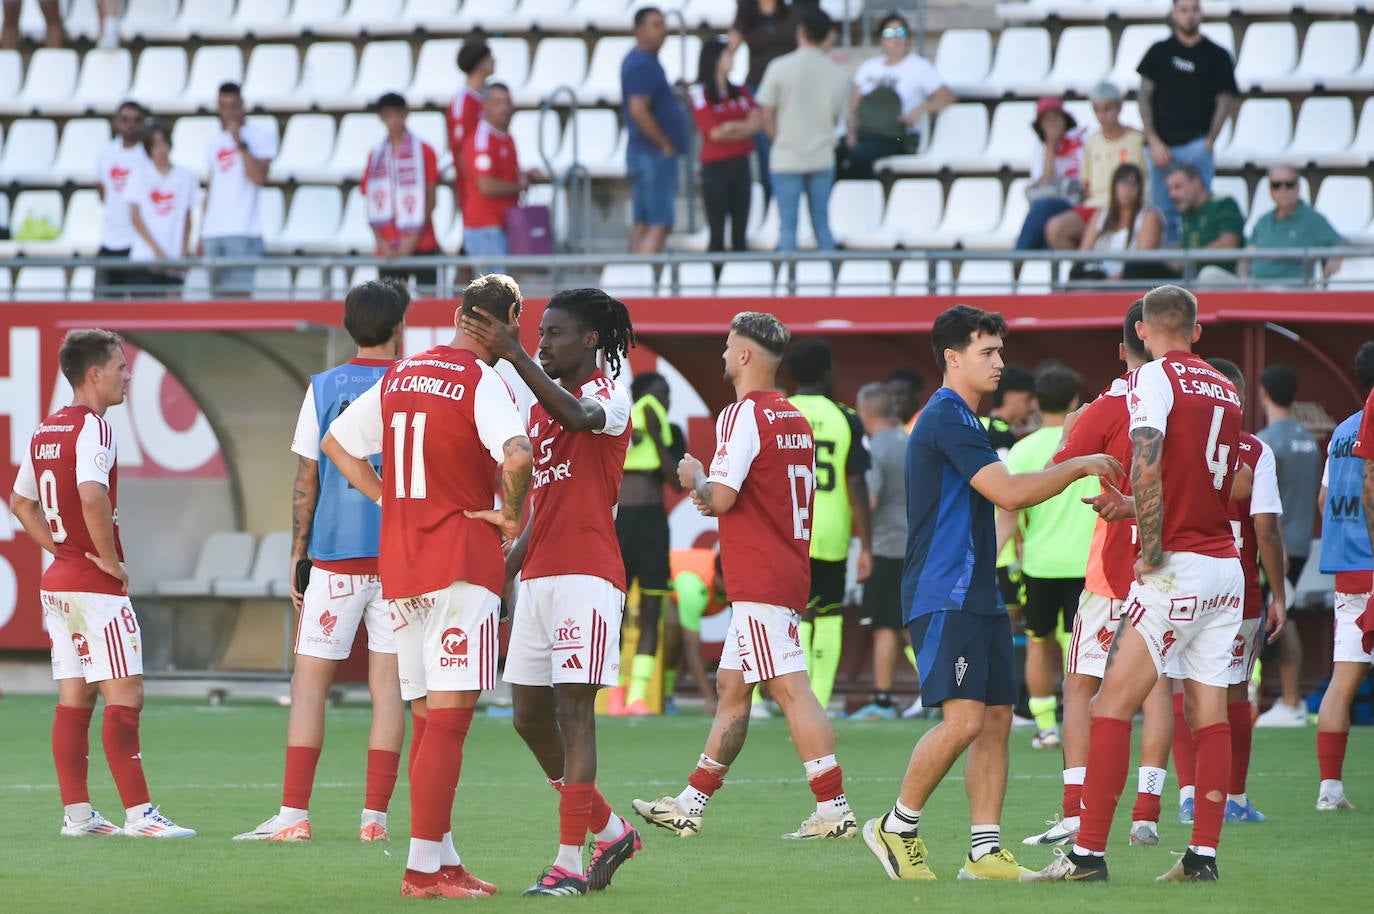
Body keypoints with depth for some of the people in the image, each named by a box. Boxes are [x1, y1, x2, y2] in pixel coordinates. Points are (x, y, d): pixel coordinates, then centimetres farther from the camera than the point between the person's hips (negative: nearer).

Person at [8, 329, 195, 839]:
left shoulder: (46, 431, 13)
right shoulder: (92, 426, -15)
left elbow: (21, 501, 23)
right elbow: (92, 496, -29)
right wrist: (111, 561, -18)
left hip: (58, 581, 9)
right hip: (96, 586, -9)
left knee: (75, 698, 10)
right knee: (125, 695, -8)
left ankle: (76, 812, 10)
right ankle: (138, 813, -11)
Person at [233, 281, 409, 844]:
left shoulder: (323, 388, 2)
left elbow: (305, 481, 2)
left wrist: (298, 556, 9)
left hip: (334, 556, 0)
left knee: (310, 680, 3)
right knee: (388, 684, 3)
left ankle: (294, 814, -4)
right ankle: (375, 816, 0)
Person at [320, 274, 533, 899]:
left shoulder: (400, 377, 12)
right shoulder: (482, 380, -10)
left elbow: (335, 445, 22)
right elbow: (517, 455, -27)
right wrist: (511, 514, -10)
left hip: (399, 564, 7)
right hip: (462, 561, -7)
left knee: (429, 719, 12)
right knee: (449, 717, -8)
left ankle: (443, 860, 15)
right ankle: (423, 867, -12)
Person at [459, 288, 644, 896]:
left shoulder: (610, 398, -5)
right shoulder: (540, 405, 19)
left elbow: (577, 416, -30)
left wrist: (514, 356, -33)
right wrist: (509, 565, 16)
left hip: (587, 573, -9)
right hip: (539, 574, 9)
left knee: (573, 709, -11)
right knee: (530, 715, 8)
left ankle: (570, 863, -12)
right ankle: (610, 830, 23)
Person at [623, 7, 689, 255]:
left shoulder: (642, 61, 16)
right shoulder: (643, 65, -16)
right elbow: (638, 111, -24)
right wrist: (665, 144, -16)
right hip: (655, 155, -10)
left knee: (642, 223, 10)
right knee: (659, 225, -14)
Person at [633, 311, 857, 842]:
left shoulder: (743, 415, -13)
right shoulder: (795, 419, 15)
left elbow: (720, 497, -19)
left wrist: (696, 480, 2)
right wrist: (714, 492, 18)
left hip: (760, 581, -10)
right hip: (789, 573, 10)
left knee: (789, 688, -12)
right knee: (731, 687, 15)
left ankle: (834, 808, -16)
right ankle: (690, 806, 21)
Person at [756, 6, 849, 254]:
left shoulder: (780, 68, -8)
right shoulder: (837, 73, 0)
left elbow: (767, 117, -4)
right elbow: (836, 118, 6)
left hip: (787, 158, -3)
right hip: (822, 157, 3)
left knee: (787, 225, 2)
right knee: (822, 224, 9)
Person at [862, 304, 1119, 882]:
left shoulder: (961, 420, 19)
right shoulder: (946, 419, -14)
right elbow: (1010, 493, -20)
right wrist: (1079, 466, -11)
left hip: (977, 595, 10)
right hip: (944, 596, -10)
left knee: (997, 718, 5)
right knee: (964, 719, -16)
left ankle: (986, 851, 6)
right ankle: (896, 828, -2)